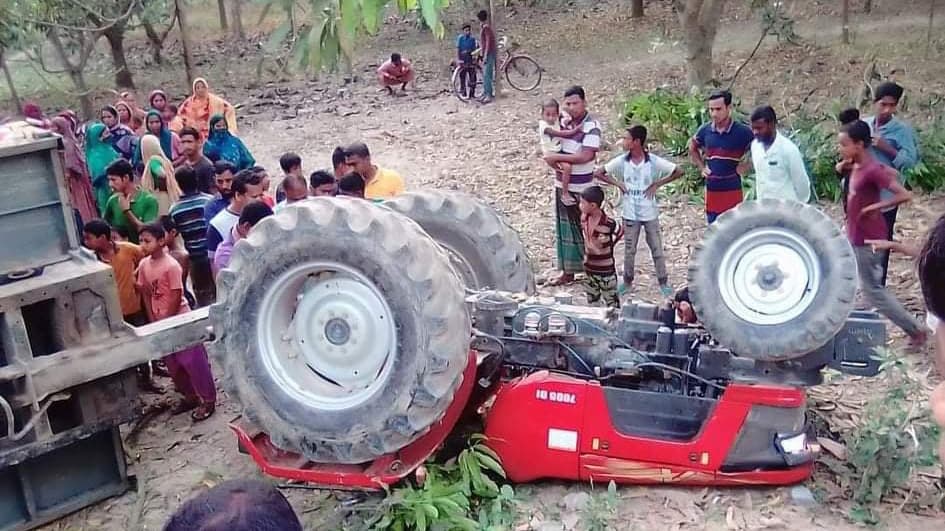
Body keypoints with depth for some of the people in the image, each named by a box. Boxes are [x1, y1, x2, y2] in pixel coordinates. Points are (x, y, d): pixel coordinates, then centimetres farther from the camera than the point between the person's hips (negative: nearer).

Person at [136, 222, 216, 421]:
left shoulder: (171, 265, -18)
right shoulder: (144, 265, 2)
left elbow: (176, 297, -17)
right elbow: (145, 294, 8)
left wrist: (166, 321, -13)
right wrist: (153, 320, 3)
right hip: (160, 321, 7)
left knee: (193, 360, -1)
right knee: (173, 364, 15)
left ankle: (207, 399, 9)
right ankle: (190, 396, 29)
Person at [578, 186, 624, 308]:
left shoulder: (609, 224, -23)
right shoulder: (584, 218, -6)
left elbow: (620, 231, -3)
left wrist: (609, 244, -3)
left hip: (606, 273, -6)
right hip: (588, 271, 6)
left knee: (612, 307, 9)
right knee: (592, 305, 19)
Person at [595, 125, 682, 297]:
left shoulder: (654, 161, -13)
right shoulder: (621, 161, -6)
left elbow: (678, 171, -9)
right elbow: (598, 173, 0)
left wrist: (657, 184, -12)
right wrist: (618, 183, -7)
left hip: (650, 214, -2)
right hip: (630, 214, 2)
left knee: (657, 249, 8)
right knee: (629, 250, 12)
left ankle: (663, 282, 21)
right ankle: (627, 281, 27)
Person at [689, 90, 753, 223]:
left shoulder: (742, 131, -12)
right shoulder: (705, 130, 0)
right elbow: (692, 149, 19)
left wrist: (746, 166, -9)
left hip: (732, 190, -3)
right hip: (711, 191, 4)